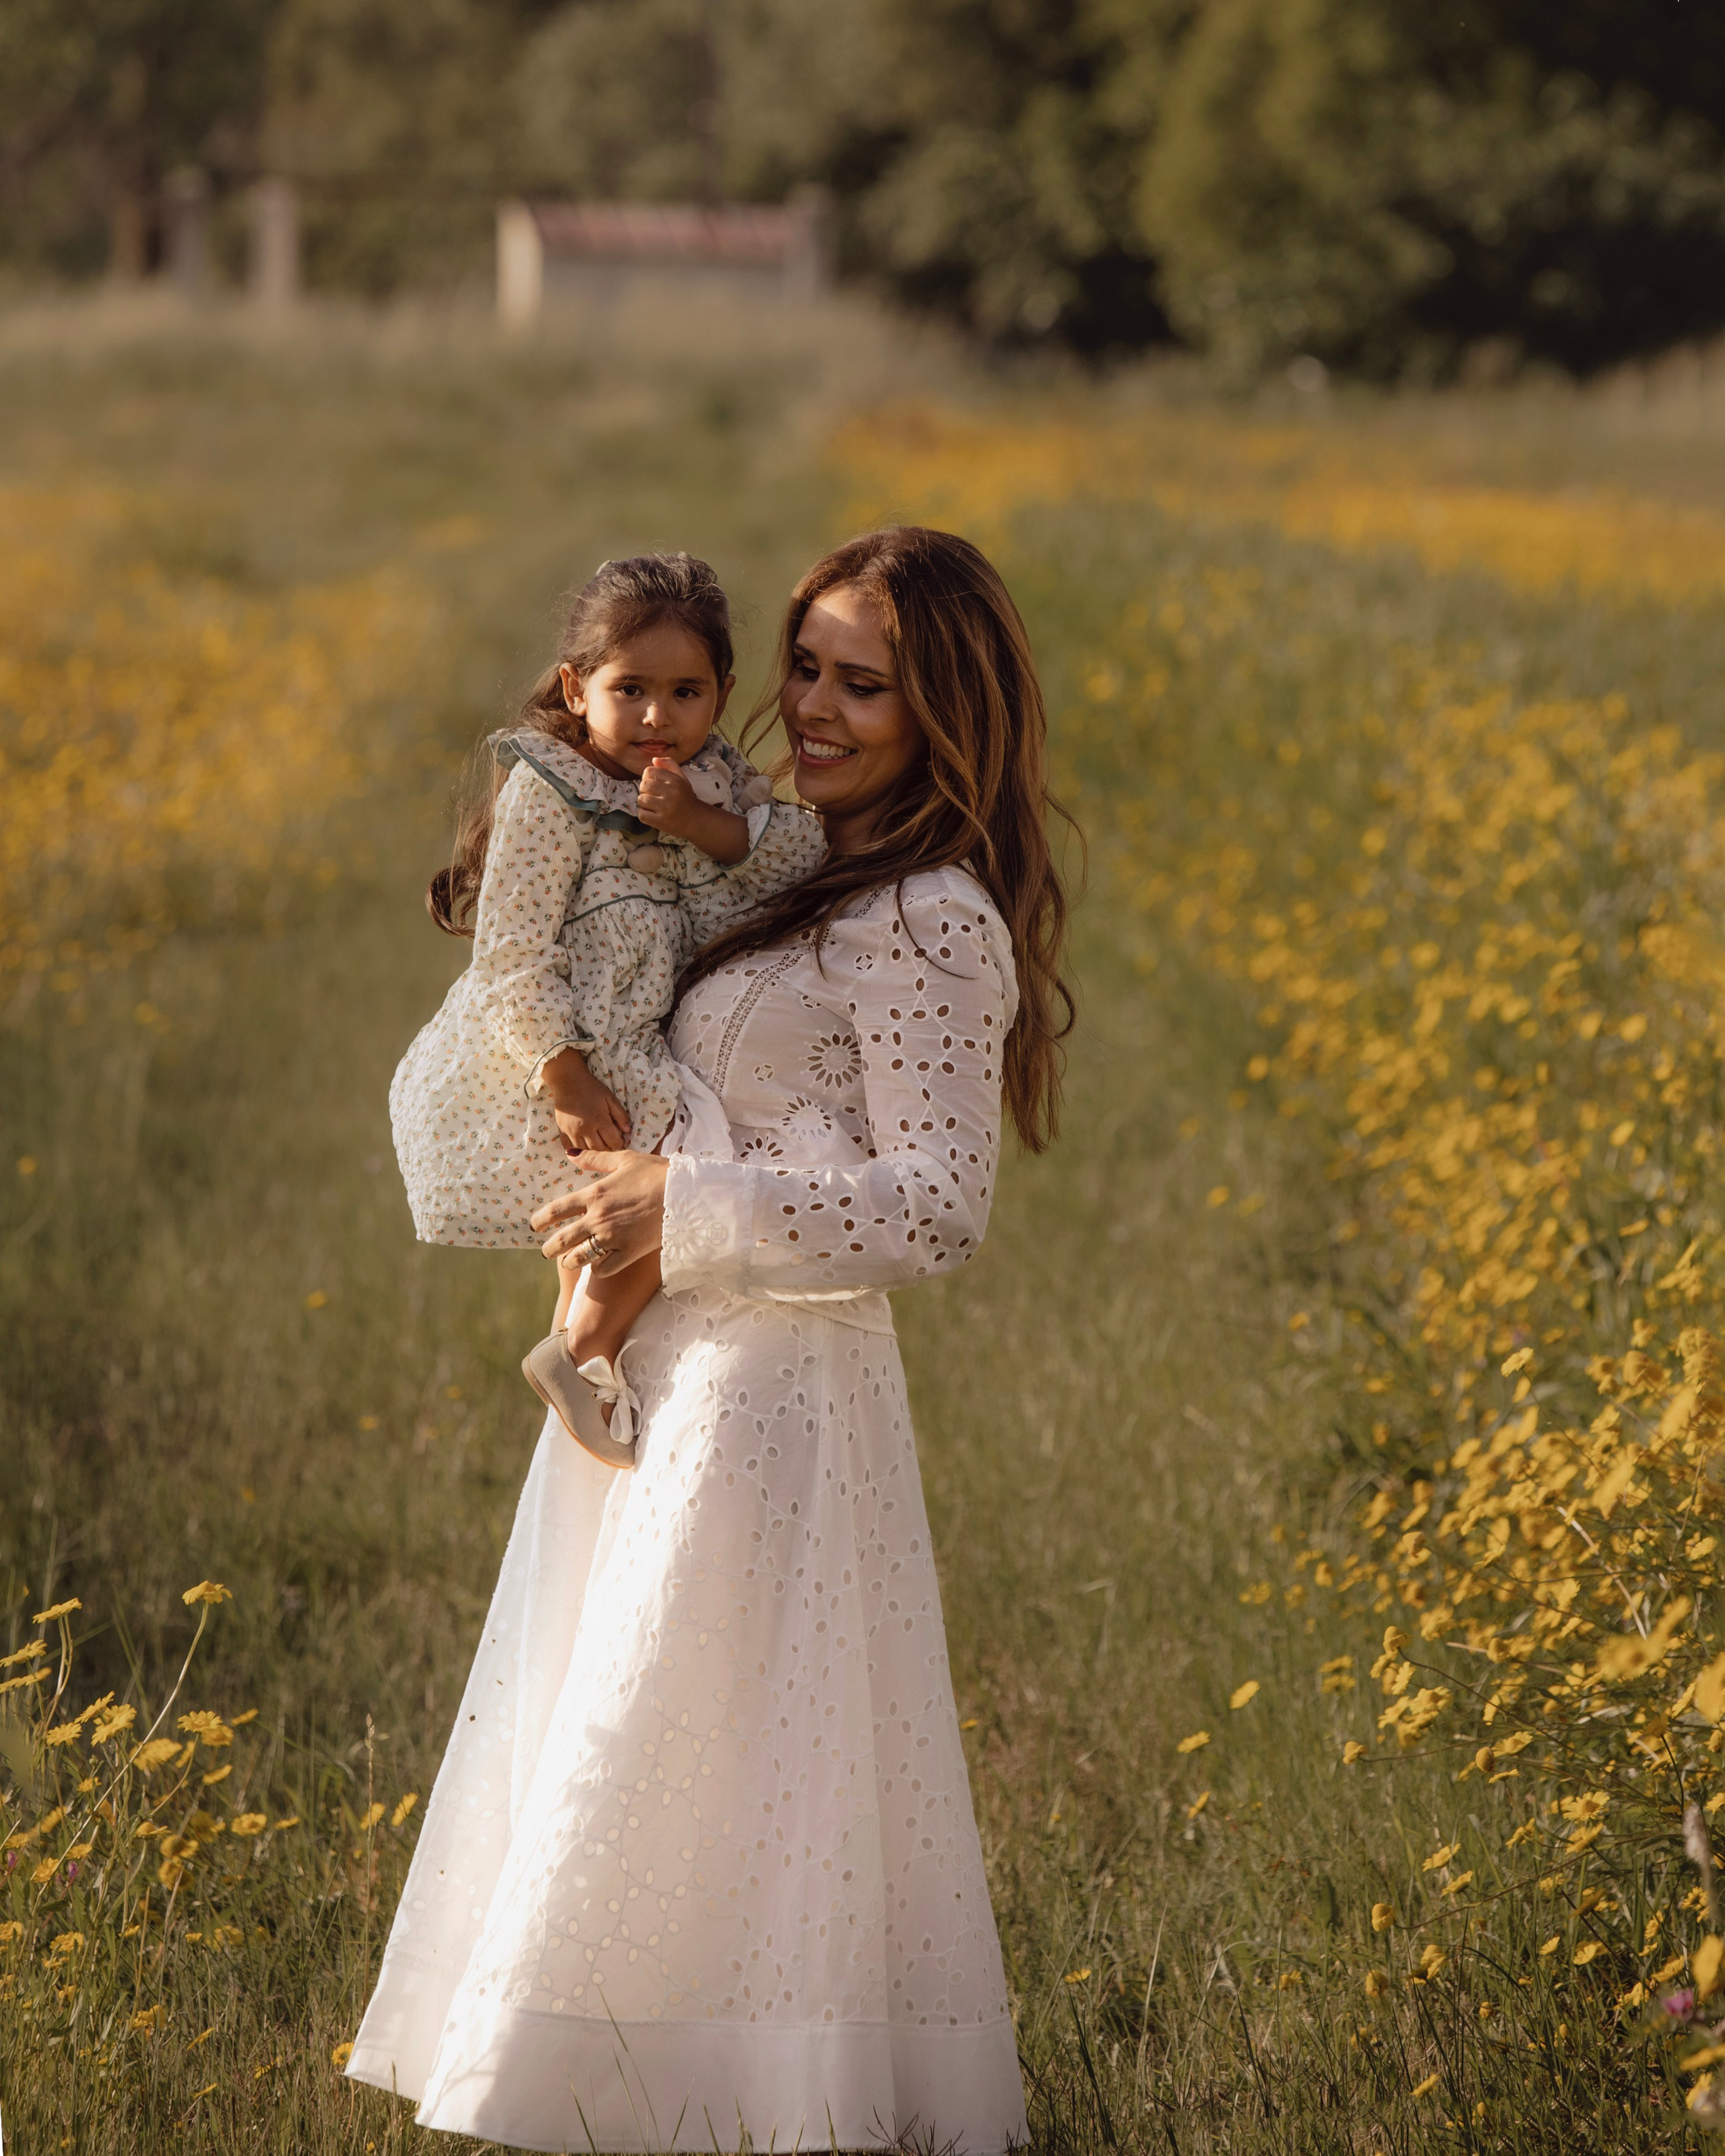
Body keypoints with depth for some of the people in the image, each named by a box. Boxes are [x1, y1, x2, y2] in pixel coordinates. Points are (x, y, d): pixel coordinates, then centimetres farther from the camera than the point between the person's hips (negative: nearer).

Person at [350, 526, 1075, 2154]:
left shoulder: (931, 924, -14)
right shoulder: (802, 884, 13)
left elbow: (936, 1214, -19)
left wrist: (686, 1210, -21)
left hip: (768, 1394, -10)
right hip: (668, 1373, 10)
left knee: (679, 1769, -5)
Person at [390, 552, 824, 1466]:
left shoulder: (713, 784, 6)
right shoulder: (549, 791, -15)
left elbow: (806, 858, -5)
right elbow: (513, 952, -18)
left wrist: (708, 826, -20)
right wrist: (567, 1081, -24)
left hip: (630, 1048, 8)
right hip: (547, 1059, -8)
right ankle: (586, 1348, -4)